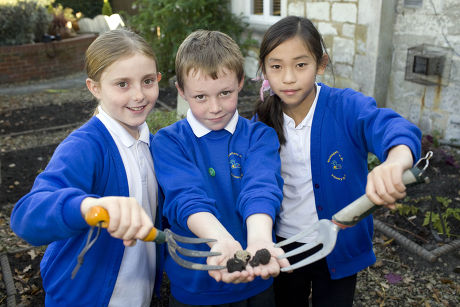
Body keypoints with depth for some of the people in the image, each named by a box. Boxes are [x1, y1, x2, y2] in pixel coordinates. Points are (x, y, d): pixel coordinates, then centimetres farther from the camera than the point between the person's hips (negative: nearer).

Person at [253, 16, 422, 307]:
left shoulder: (347, 106, -20)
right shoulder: (263, 120, -9)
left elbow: (391, 126, -40)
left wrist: (396, 162, -63)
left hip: (338, 250, -2)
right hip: (283, 248, 3)